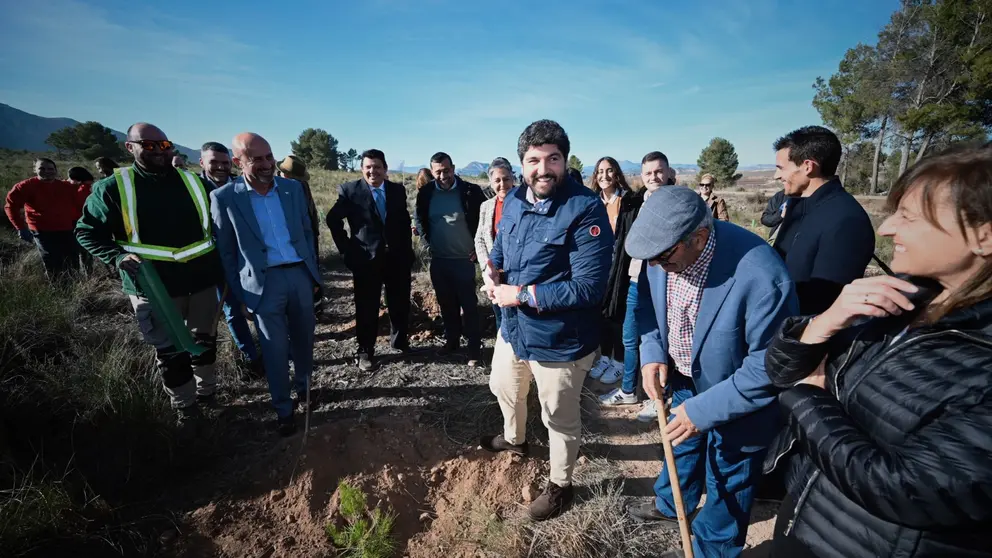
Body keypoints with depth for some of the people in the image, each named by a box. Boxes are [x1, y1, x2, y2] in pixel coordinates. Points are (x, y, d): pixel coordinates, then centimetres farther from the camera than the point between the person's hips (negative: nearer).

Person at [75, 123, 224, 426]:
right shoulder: (112, 187, -2)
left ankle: (207, 390, 37)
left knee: (205, 340, 17)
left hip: (203, 278, 3)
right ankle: (185, 408, 26)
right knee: (169, 351, 8)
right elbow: (87, 231, 5)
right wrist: (117, 257, -13)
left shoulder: (193, 181, 5)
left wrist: (222, 268, 6)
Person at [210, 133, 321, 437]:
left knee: (303, 340, 16)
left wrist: (313, 272, 10)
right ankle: (283, 408, 24)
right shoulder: (224, 197, -6)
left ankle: (304, 388, 39)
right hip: (264, 283, -3)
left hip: (300, 274, 3)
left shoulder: (293, 188, 3)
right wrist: (239, 294, 0)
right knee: (275, 350, 6)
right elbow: (225, 251, -1)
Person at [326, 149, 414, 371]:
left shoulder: (398, 190, 6)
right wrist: (346, 250, -3)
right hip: (366, 259, -3)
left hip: (398, 257, 3)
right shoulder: (349, 190, -3)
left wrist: (408, 251, 6)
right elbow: (333, 219, 2)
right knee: (367, 309, 6)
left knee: (400, 304, 13)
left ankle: (400, 341, 35)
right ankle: (365, 351, 23)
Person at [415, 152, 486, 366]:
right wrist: (428, 242, 6)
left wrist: (477, 248, -7)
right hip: (438, 259, 4)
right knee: (446, 304, 15)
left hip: (464, 259, -4)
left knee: (468, 305, 2)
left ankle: (475, 348, 12)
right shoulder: (426, 193, 1)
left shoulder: (471, 191, -8)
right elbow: (420, 220, 15)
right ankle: (451, 340, 31)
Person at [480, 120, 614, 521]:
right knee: (503, 387, 31)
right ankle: (515, 439, 64)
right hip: (513, 327, 8)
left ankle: (560, 485, 45)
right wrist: (492, 270, -8)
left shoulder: (586, 210, -24)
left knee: (560, 418, 16)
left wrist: (522, 293, -24)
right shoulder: (513, 201, 0)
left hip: (560, 340, -7)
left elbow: (589, 287, -28)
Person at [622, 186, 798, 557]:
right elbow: (649, 301, -1)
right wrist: (652, 353, -15)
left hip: (735, 401, -5)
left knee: (725, 488, 18)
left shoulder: (761, 277, -37)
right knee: (682, 447, 31)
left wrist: (704, 409, -26)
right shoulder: (667, 248, -18)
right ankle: (670, 505, 60)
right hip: (684, 380, 6)